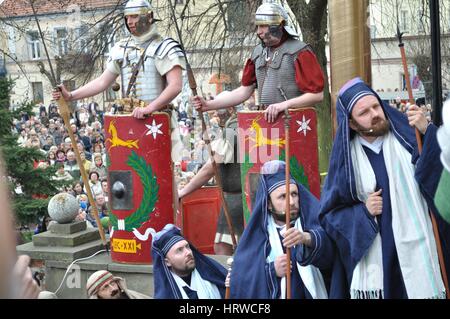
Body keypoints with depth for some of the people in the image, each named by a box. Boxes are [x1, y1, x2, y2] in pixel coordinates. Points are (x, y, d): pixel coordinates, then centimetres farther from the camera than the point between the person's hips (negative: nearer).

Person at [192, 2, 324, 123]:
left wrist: (285, 104, -24)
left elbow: (316, 94, -13)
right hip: (267, 120, 6)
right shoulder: (258, 53, 12)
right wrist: (208, 105, 5)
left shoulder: (299, 52, -9)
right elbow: (245, 90, 13)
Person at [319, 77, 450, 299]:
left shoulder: (407, 135, 1)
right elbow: (329, 214, 9)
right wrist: (363, 211, -6)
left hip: (417, 250, -1)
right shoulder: (346, 157, 6)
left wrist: (427, 131, -24)